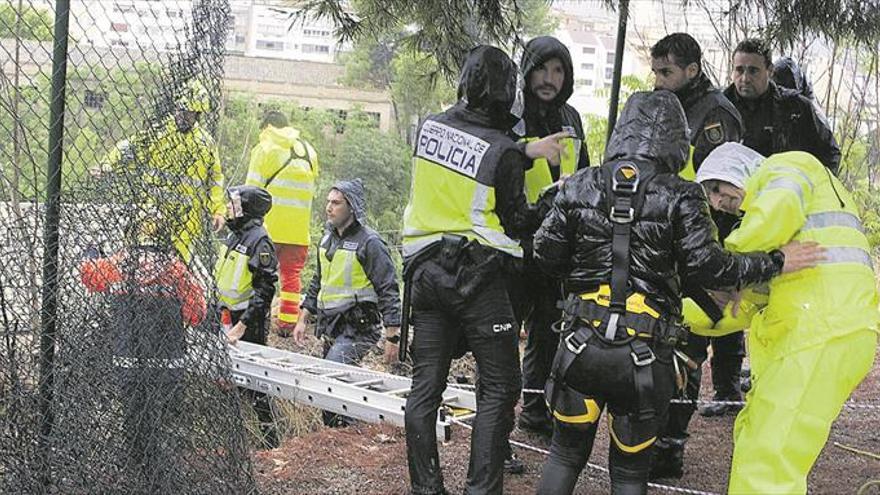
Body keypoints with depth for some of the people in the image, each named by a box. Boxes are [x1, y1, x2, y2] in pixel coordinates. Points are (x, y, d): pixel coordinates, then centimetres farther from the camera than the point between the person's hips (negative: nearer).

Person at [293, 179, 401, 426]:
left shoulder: (369, 242, -11)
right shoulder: (328, 238, 15)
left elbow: (388, 291, -12)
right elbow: (318, 282, 25)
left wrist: (392, 336, -16)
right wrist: (303, 319, 20)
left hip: (357, 328, -8)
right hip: (331, 327, 8)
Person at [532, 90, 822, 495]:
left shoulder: (580, 186, 2)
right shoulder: (680, 197, -6)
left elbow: (546, 254, 4)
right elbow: (707, 266, -11)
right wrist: (775, 263, 0)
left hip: (582, 345, 2)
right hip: (645, 357, -2)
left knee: (566, 454, 21)